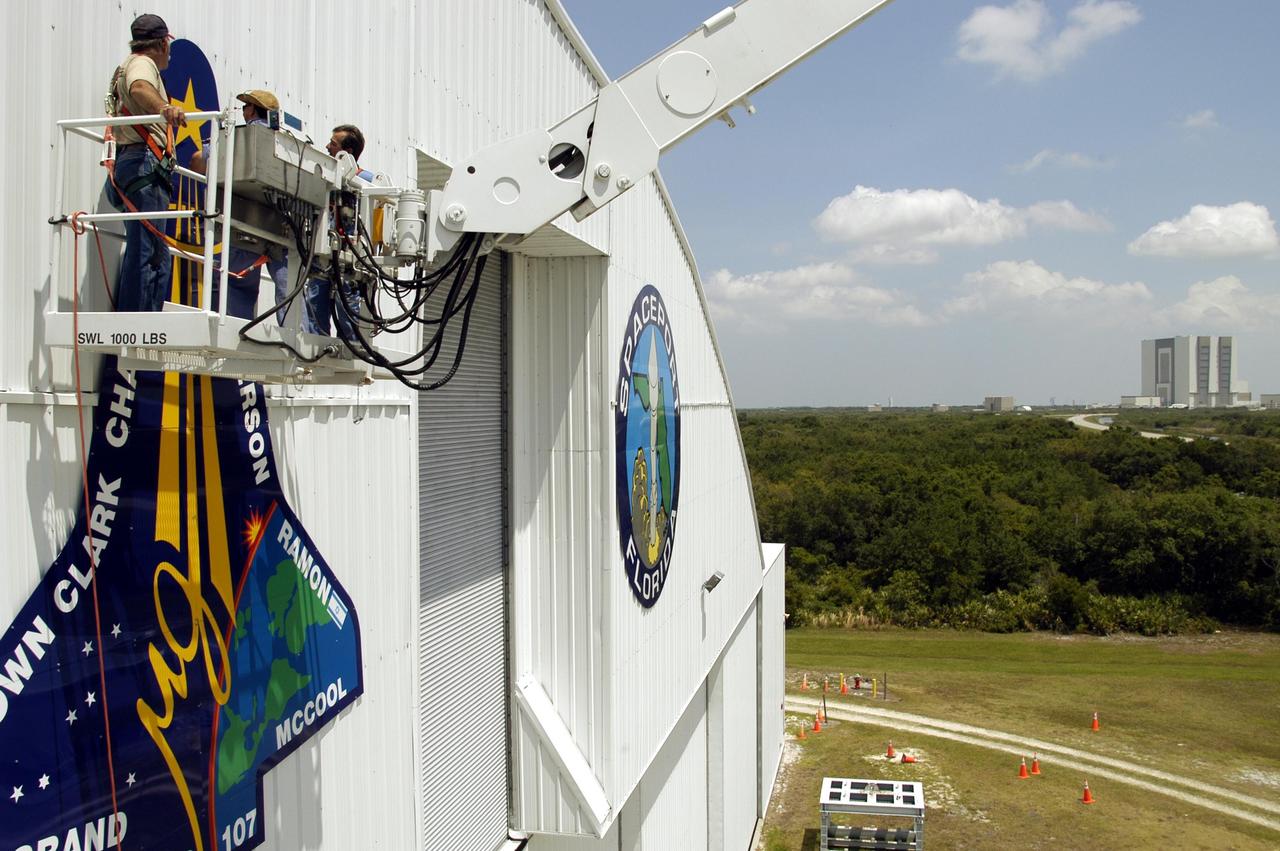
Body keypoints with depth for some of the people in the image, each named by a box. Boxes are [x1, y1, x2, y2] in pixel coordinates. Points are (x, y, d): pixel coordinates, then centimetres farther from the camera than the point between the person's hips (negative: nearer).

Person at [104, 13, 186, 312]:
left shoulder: (125, 67, 33)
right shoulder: (142, 64, 2)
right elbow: (139, 88, -23)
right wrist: (164, 107, -43)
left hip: (129, 162, 10)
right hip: (146, 162, -10)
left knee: (148, 251, 7)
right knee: (148, 250, -18)